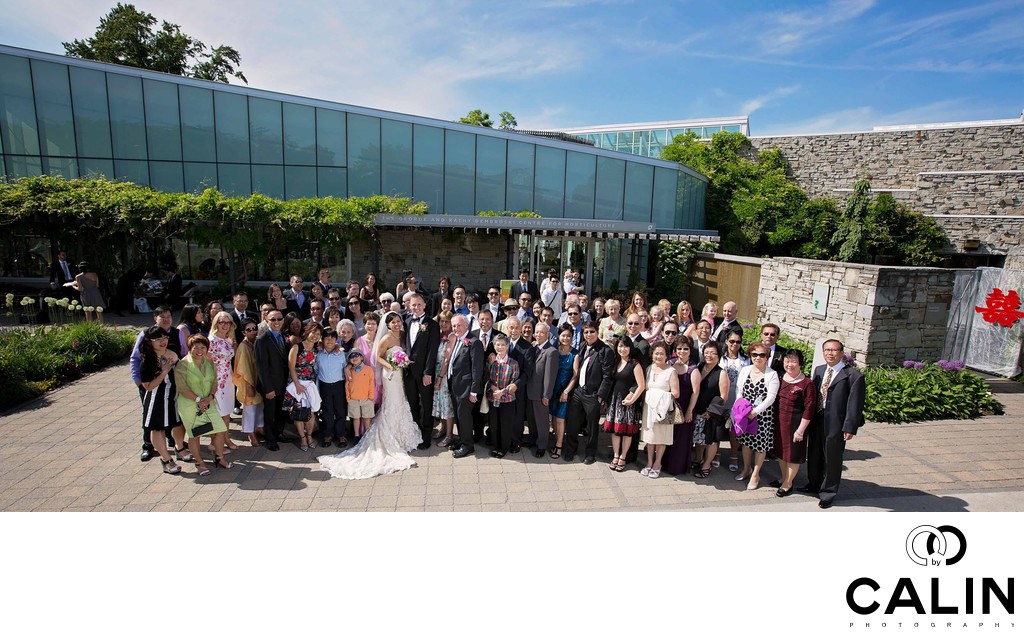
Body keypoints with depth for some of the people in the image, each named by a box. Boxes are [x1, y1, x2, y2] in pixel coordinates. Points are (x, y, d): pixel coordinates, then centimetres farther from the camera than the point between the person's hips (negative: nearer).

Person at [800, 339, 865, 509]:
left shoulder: (853, 376, -11)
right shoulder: (818, 370, 8)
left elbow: (855, 404, -13)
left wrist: (850, 428, -16)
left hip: (835, 424, -6)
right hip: (816, 421, 6)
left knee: (832, 459, 9)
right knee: (814, 455, 20)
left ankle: (828, 492, 26)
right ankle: (814, 484, 40)